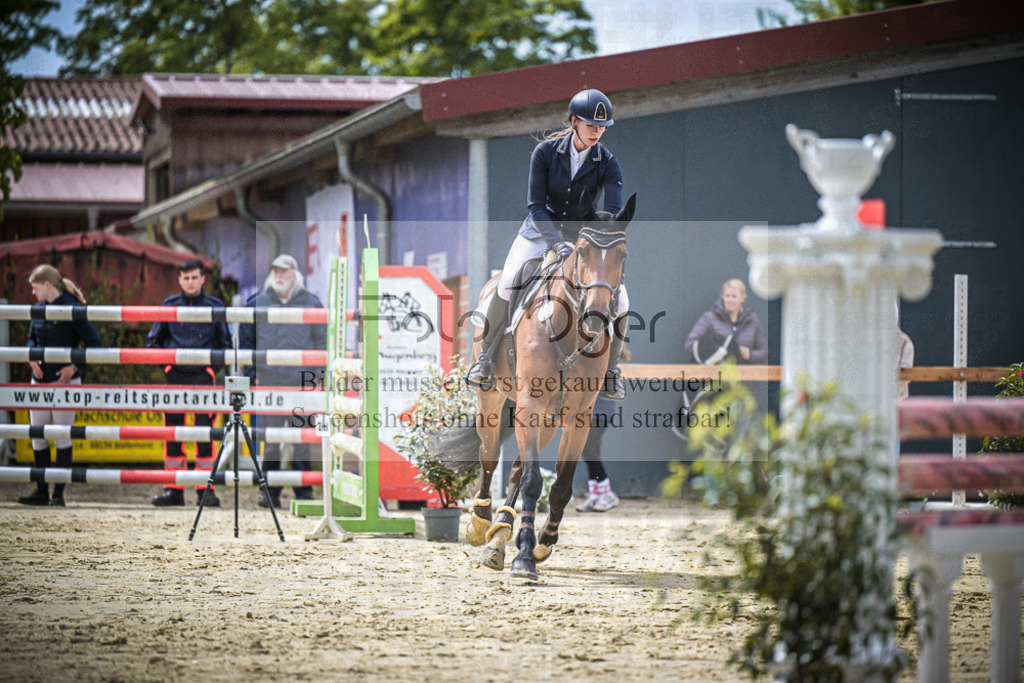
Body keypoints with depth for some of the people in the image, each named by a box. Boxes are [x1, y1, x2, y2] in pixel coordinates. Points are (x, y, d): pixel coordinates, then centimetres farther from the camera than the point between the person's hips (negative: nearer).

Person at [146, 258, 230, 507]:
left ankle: (206, 489, 1)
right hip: (175, 374, 1)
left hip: (203, 375, -1)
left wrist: (214, 365, 4)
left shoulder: (215, 306, 6)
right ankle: (173, 489, 8)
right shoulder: (169, 306, 8)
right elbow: (153, 340, 17)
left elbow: (225, 342, 15)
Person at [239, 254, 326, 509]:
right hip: (268, 381, 1)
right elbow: (246, 339, 13)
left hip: (300, 380, -1)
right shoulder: (258, 303, 8)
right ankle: (270, 492, 9)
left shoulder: (310, 303, 6)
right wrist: (252, 373, 6)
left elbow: (321, 340, 9)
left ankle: (303, 491, 6)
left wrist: (317, 373, 1)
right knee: (270, 439, 3)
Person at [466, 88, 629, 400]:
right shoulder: (546, 152, -14)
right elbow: (536, 205, -17)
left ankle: (610, 367, 9)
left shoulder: (607, 164, -12)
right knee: (507, 286, -25)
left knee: (618, 300, -14)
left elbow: (614, 213, -20)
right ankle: (485, 357, -7)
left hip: (584, 234, 1)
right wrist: (558, 244, -32)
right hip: (542, 229, -1)